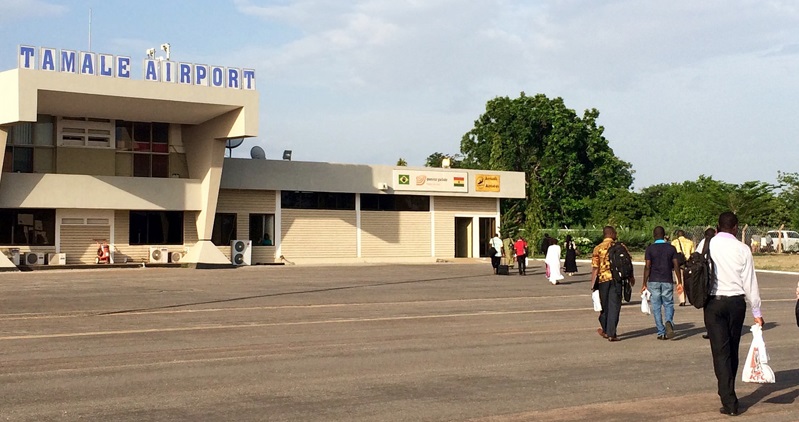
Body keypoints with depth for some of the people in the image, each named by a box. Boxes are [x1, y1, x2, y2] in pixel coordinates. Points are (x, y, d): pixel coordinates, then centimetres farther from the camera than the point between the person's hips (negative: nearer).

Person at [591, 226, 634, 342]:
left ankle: (605, 330, 30)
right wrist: (631, 277, 19)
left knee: (604, 305, 16)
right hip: (617, 279, -1)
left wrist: (592, 285, -2)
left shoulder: (598, 248, -1)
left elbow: (595, 268, -5)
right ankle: (611, 333, -4)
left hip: (603, 279, 1)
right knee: (614, 306, 0)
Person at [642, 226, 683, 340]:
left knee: (656, 307, 6)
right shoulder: (671, 248, 2)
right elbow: (676, 266, -1)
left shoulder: (650, 249, -3)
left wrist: (644, 283, -3)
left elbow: (647, 267, -7)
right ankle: (669, 322, -21)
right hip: (667, 281, 1)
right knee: (668, 304, 10)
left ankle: (661, 333, 4)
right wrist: (679, 281, 5)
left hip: (654, 281, -1)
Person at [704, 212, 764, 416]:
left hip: (713, 302, -1)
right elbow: (750, 283, -2)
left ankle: (729, 402, -8)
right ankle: (728, 394, 27)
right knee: (733, 350, 15)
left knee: (721, 351, -1)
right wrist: (757, 312, 3)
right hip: (736, 302, 1)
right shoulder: (742, 249, -3)